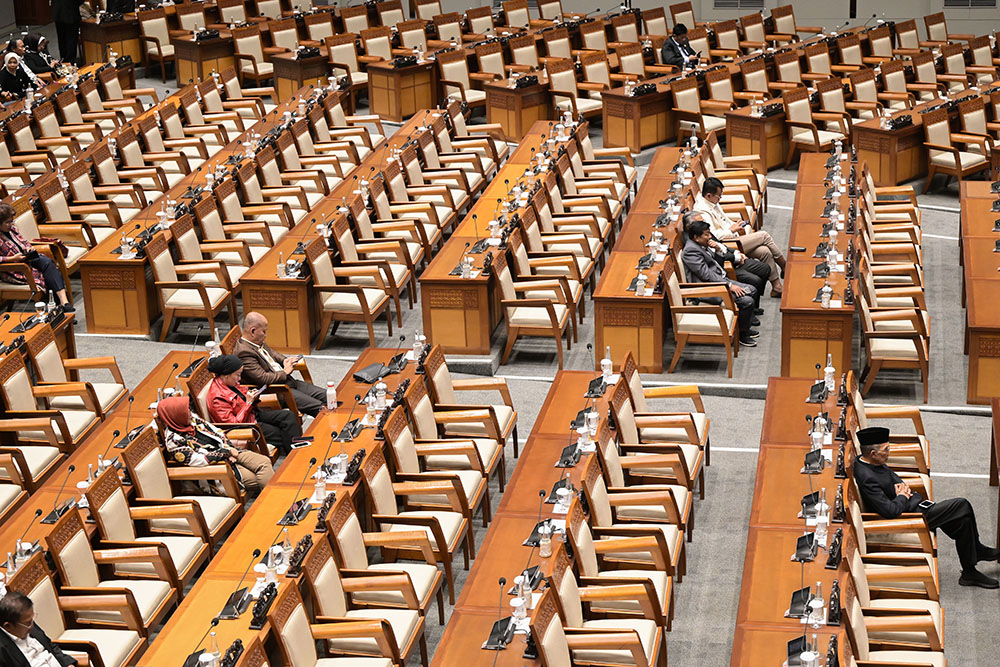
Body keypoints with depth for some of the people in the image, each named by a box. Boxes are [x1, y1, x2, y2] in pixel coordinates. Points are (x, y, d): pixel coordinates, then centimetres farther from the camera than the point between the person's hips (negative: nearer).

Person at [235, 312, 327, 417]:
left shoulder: (258, 342, 10)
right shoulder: (243, 352, -20)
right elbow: (263, 378, -25)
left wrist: (286, 361, 8)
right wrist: (285, 372, -11)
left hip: (287, 381, 10)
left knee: (324, 395, 1)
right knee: (319, 407, -19)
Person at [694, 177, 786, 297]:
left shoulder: (713, 202, 12)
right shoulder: (702, 211, -20)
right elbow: (712, 235, -28)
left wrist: (735, 224, 9)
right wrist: (731, 229, -17)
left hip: (733, 238, 10)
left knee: (765, 251, -10)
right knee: (764, 236, -10)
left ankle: (776, 287, -4)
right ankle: (784, 268, 7)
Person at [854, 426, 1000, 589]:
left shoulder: (865, 461, 1)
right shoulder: (866, 478, -30)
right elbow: (890, 510, -32)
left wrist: (901, 485, 1)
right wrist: (902, 496, -13)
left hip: (915, 505, 10)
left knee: (962, 520, 8)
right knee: (962, 506, -5)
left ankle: (969, 572, 22)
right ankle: (977, 550, 18)